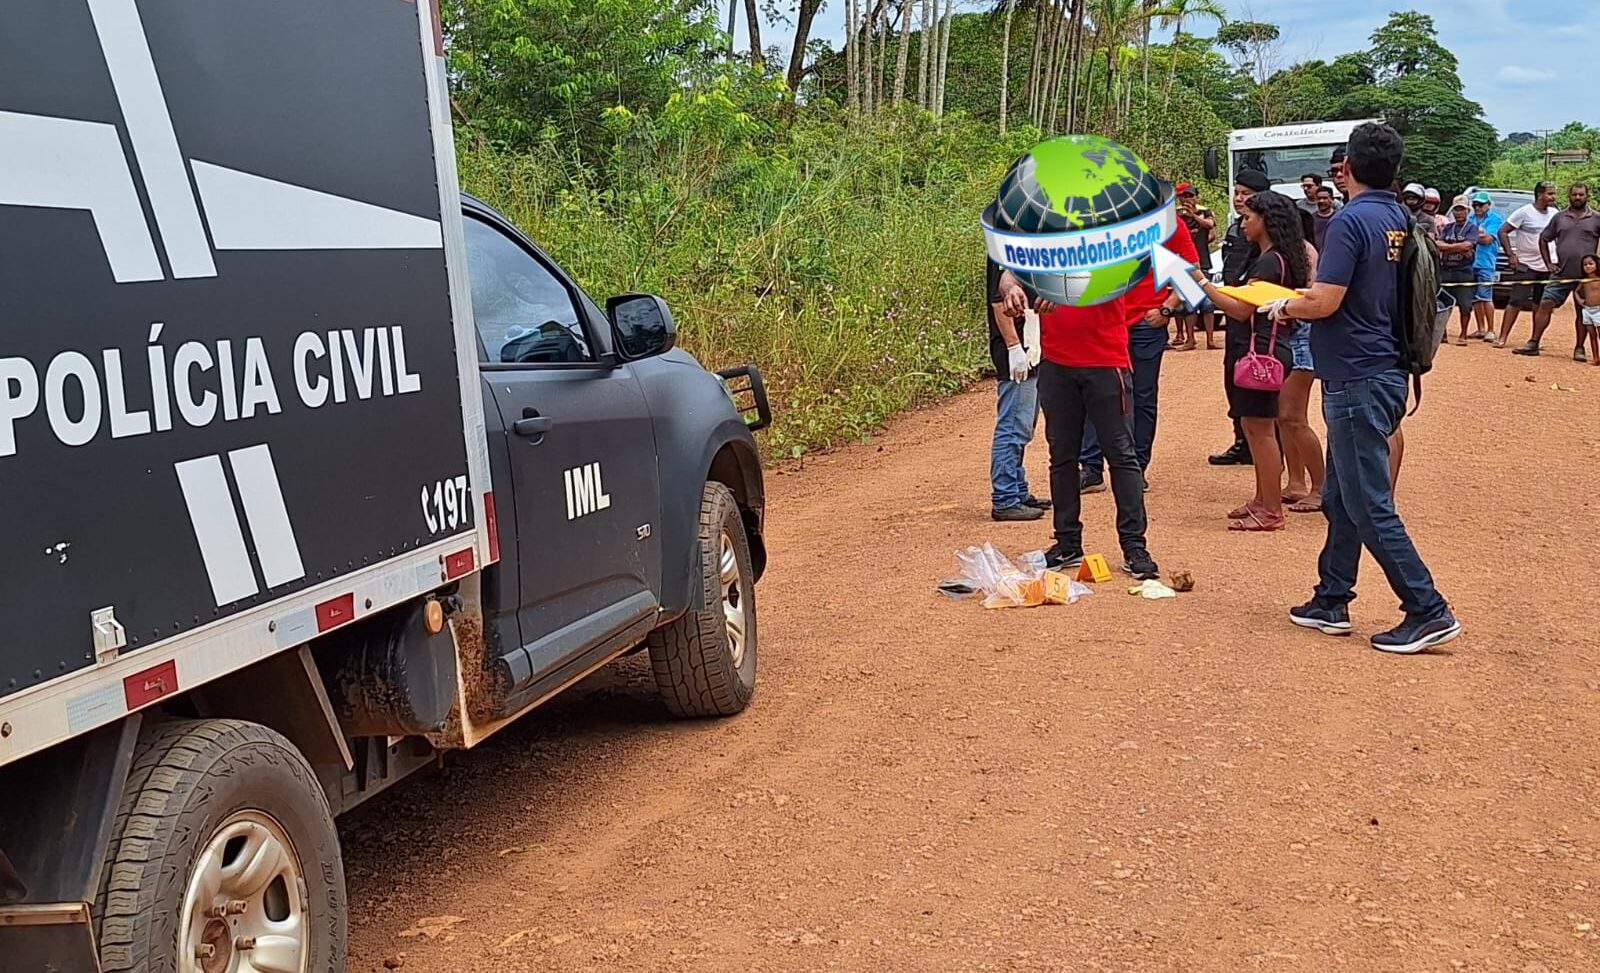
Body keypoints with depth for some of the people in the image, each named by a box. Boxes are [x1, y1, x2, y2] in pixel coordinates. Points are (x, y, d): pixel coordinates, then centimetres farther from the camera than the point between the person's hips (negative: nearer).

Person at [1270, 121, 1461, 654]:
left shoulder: (1352, 220, -17)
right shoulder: (1399, 220, 10)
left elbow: (1324, 301, -23)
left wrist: (1283, 308, -3)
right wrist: (1304, 299, 18)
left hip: (1357, 379, -9)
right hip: (1384, 373, 9)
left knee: (1369, 505, -5)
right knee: (1341, 497, 17)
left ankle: (1428, 611, -3)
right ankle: (1332, 601, 25)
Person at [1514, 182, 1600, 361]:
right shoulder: (1559, 217, 7)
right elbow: (1544, 239, 13)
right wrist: (1548, 263, 5)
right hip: (1561, 274, 1)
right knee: (1545, 305, -5)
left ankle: (1579, 349, 12)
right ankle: (1533, 344, -1)